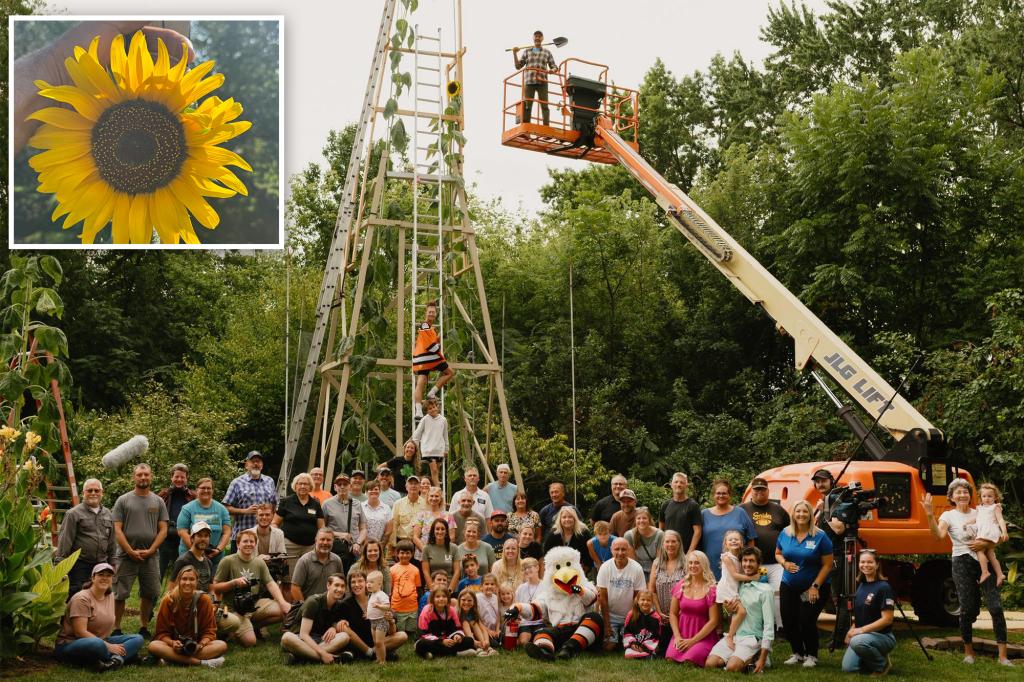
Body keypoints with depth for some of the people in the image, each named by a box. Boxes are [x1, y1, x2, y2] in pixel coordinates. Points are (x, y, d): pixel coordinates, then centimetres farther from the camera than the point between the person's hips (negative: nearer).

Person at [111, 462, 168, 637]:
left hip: (150, 556, 2)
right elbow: (117, 530, -4)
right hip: (127, 556, -2)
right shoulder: (123, 500, 0)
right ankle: (116, 629, 8)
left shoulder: (158, 502, 7)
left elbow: (163, 530, 4)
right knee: (120, 594, -1)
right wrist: (131, 552, -11)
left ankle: (144, 628, 21)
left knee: (148, 594, 9)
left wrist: (150, 550, -8)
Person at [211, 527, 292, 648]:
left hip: (255, 605, 5)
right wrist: (234, 582, -21)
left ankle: (253, 626, 4)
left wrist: (282, 602, -16)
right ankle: (228, 632, 10)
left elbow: (271, 584, 0)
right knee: (250, 641, -23)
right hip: (234, 610, -5)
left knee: (286, 610, -15)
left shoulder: (259, 562, 8)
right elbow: (216, 588, -5)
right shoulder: (228, 561, -6)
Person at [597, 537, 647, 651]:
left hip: (630, 616, 0)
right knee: (609, 647, -11)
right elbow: (603, 598, -7)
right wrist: (606, 624, -9)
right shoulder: (605, 568, -10)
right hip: (610, 615, 0)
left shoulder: (637, 568, -13)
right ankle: (615, 637, 22)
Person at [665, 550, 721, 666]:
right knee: (671, 658, -23)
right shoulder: (680, 586, 6)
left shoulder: (711, 589, -6)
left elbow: (713, 620, -8)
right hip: (682, 635, 3)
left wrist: (693, 640, -11)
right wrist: (677, 637, -6)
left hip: (703, 637, -3)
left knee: (690, 660, -26)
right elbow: (673, 613, 9)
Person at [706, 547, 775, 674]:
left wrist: (762, 658, -15)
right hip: (731, 636, 5)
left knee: (732, 667, -29)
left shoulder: (765, 589, -5)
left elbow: (769, 625, -9)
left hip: (751, 639, -5)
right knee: (709, 664, -16)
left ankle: (749, 663, -1)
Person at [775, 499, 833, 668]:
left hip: (814, 587, -4)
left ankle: (811, 655, 15)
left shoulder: (820, 537, -13)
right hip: (789, 586, 4)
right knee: (788, 621, 4)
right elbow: (778, 554, 13)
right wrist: (785, 563, -10)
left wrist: (815, 587, -15)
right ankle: (798, 653, 27)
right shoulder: (785, 534, -1)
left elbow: (827, 565, -11)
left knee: (807, 622, -9)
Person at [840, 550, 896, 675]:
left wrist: (862, 630, -23)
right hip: (861, 636, 6)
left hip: (882, 636, -6)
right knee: (848, 667, -14)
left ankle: (883, 664, -9)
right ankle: (872, 659, 14)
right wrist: (852, 630, 2)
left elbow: (887, 619, -19)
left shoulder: (883, 587, -14)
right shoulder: (860, 586, 9)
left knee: (858, 641, -37)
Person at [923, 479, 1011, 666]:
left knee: (996, 607, -9)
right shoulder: (949, 515, 4)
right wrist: (930, 516, -32)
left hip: (985, 561, 2)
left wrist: (985, 543, -12)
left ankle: (1003, 655, -7)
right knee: (968, 609, -1)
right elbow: (939, 535, -16)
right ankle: (968, 652, 17)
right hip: (963, 564, -2)